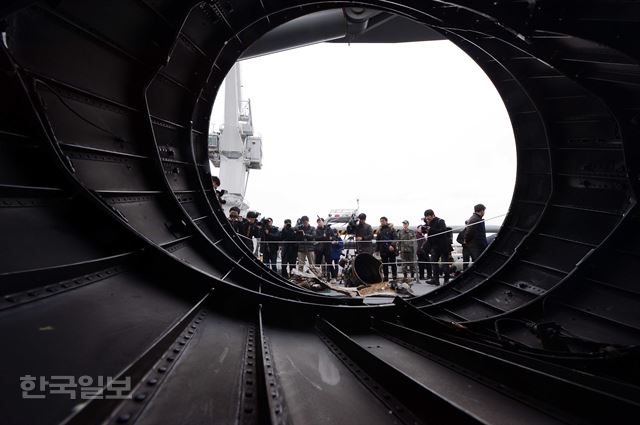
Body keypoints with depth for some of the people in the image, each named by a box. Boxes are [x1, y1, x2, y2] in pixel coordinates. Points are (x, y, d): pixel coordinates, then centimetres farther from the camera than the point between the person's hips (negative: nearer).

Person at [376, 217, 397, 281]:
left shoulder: (391, 229, 0)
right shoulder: (379, 230, 11)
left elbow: (394, 238, -8)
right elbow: (377, 240, 11)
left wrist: (392, 245, -23)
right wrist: (377, 249, 5)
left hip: (391, 249, -3)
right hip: (383, 250, 3)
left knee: (393, 263, 4)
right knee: (384, 264, 7)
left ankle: (394, 277, 11)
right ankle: (386, 278, 14)